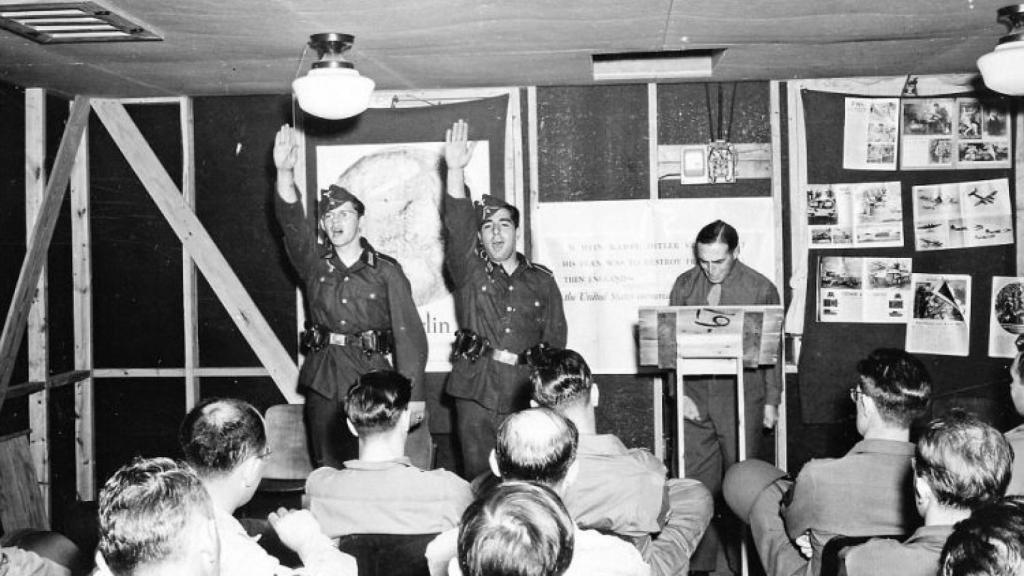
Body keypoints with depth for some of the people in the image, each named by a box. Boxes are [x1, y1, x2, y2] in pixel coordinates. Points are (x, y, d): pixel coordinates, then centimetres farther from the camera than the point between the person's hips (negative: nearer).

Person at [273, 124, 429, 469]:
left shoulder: (386, 272, 2)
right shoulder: (314, 267, 9)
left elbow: (407, 332, -2)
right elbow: (291, 221, -6)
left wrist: (414, 394, -8)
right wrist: (284, 172, -23)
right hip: (323, 381, 3)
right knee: (327, 471, 6)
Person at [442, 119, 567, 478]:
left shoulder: (542, 281, 11)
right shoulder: (469, 271, 5)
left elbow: (554, 341, 11)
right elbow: (457, 226, -11)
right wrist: (456, 169, -24)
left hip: (526, 394, 1)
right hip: (475, 393, -1)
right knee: (478, 477, 2)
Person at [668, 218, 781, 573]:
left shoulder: (761, 289, 0)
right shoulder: (684, 285, 6)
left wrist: (771, 402, 3)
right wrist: (679, 393, -1)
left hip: (742, 399, -2)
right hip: (695, 400, 2)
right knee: (696, 484, 3)